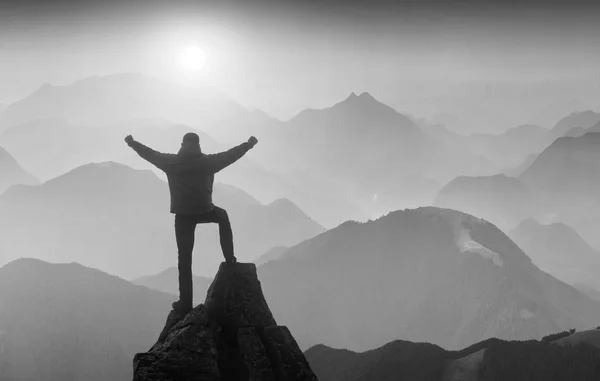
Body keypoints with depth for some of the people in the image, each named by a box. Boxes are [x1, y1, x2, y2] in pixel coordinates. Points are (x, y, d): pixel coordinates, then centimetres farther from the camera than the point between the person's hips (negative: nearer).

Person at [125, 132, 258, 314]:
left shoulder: (171, 162, -2)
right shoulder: (207, 161, -3)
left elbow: (150, 154, 11)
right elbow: (230, 155, 9)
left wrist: (133, 143, 28)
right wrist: (248, 144, 25)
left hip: (183, 215, 0)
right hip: (205, 211, 0)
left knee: (184, 258, 4)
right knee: (222, 216, 35)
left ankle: (185, 303, 3)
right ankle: (229, 257, 30)